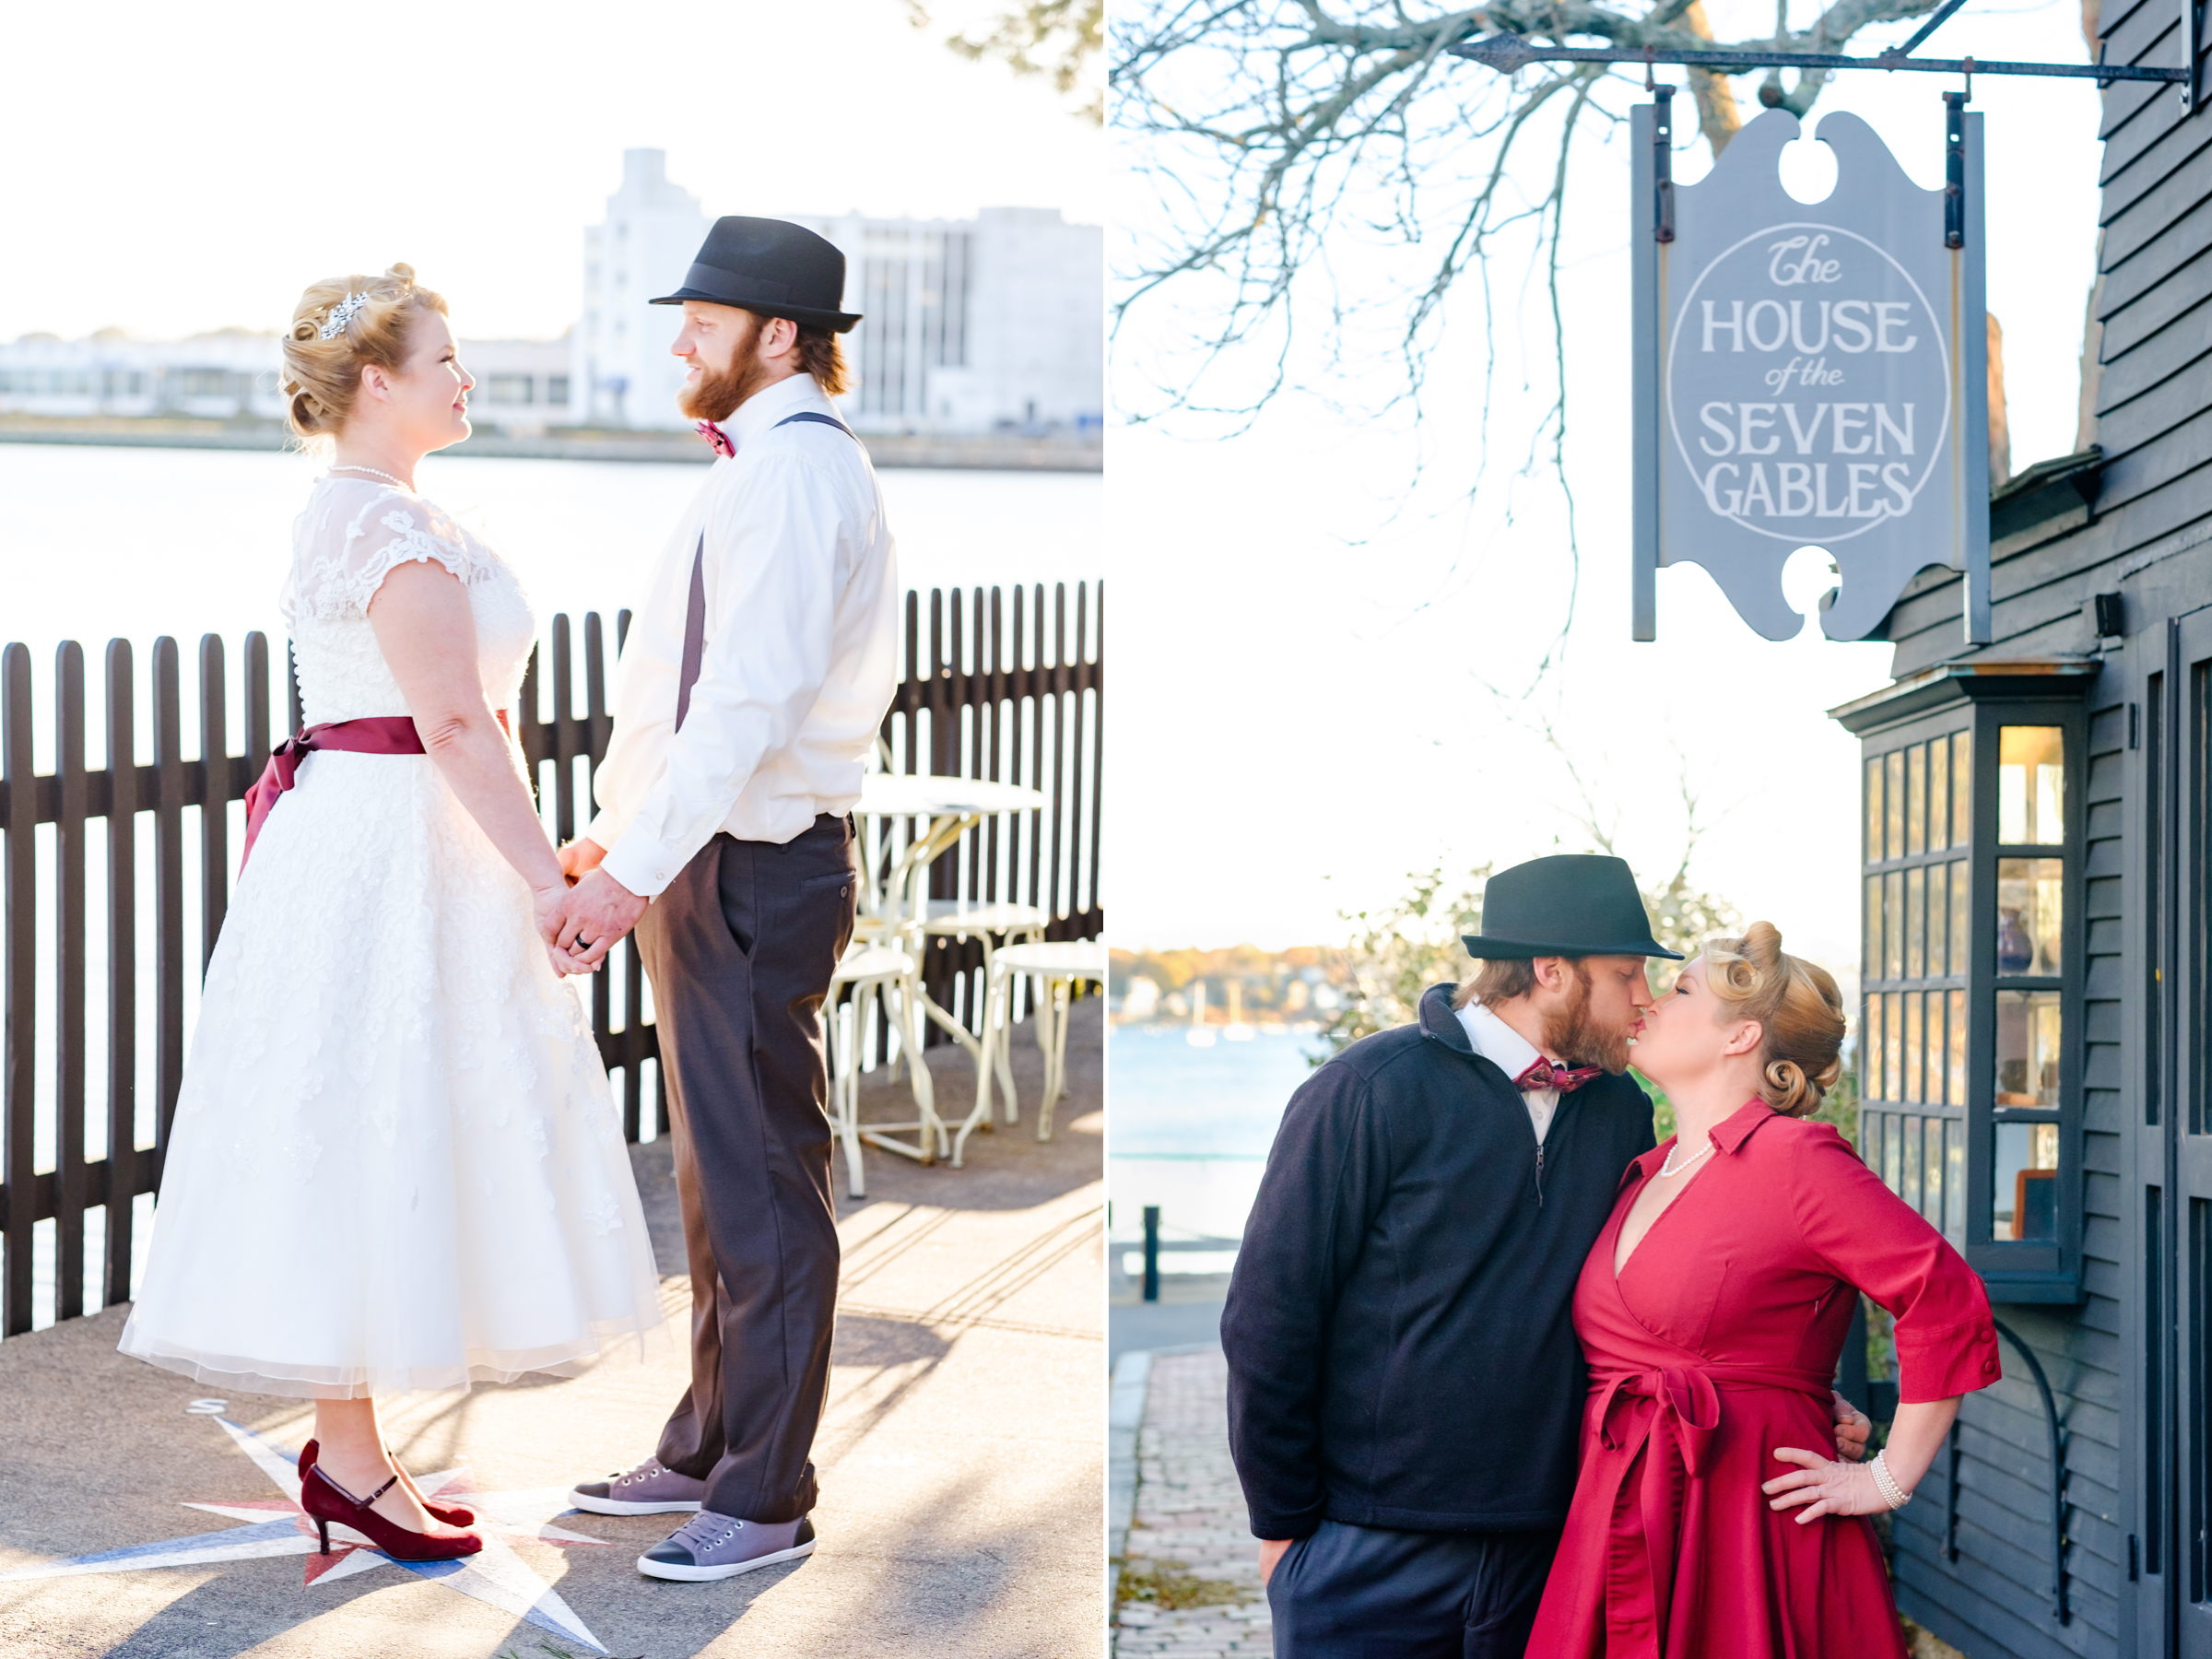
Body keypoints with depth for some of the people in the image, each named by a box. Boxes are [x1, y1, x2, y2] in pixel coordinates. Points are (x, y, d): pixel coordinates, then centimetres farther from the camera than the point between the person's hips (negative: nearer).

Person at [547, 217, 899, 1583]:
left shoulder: (796, 472, -17)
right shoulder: (765, 466, 16)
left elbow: (754, 696, -25)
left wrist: (636, 869, -25)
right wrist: (617, 837, 18)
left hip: (755, 874, -11)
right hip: (708, 858, 11)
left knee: (763, 1185, -3)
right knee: (717, 1177, 18)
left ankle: (766, 1499, 6)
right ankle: (709, 1450, 30)